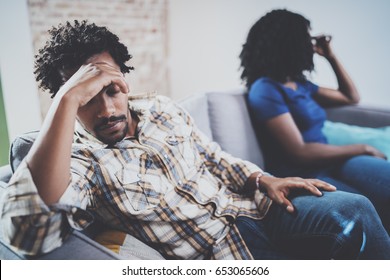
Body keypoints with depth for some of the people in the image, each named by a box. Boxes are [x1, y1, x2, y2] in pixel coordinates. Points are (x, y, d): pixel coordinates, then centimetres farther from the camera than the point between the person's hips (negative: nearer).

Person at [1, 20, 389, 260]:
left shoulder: (161, 109, 8)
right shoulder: (81, 157, -9)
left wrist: (264, 179, 2)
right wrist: (67, 98, -34)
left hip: (256, 209, 6)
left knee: (354, 211, -15)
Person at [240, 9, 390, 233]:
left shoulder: (300, 84, 19)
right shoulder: (266, 89, -8)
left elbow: (351, 97, 31)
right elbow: (300, 153, -15)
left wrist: (330, 55, 23)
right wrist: (363, 149, -5)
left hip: (330, 164, 8)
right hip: (302, 177, -8)